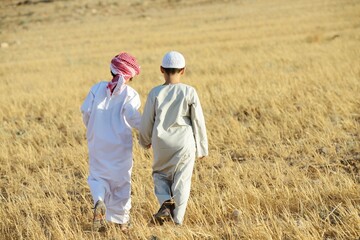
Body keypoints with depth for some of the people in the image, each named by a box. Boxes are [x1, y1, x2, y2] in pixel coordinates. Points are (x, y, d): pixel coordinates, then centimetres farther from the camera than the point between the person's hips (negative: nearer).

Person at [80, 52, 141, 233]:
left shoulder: (97, 88, -1)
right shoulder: (130, 94, -9)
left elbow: (86, 111, -3)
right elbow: (134, 118, -19)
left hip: (98, 143, 2)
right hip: (120, 145, -1)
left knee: (98, 175, 13)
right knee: (120, 179, 12)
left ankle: (99, 202, -17)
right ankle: (121, 220, 18)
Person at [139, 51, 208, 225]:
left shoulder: (155, 93, -4)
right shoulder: (189, 92, -7)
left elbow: (146, 121, 3)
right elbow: (198, 121, -4)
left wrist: (145, 141, 23)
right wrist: (202, 148, 7)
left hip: (162, 144, 1)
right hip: (185, 143, -1)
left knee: (160, 174, 21)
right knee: (182, 181, 7)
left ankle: (165, 202, -5)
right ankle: (177, 221, 6)